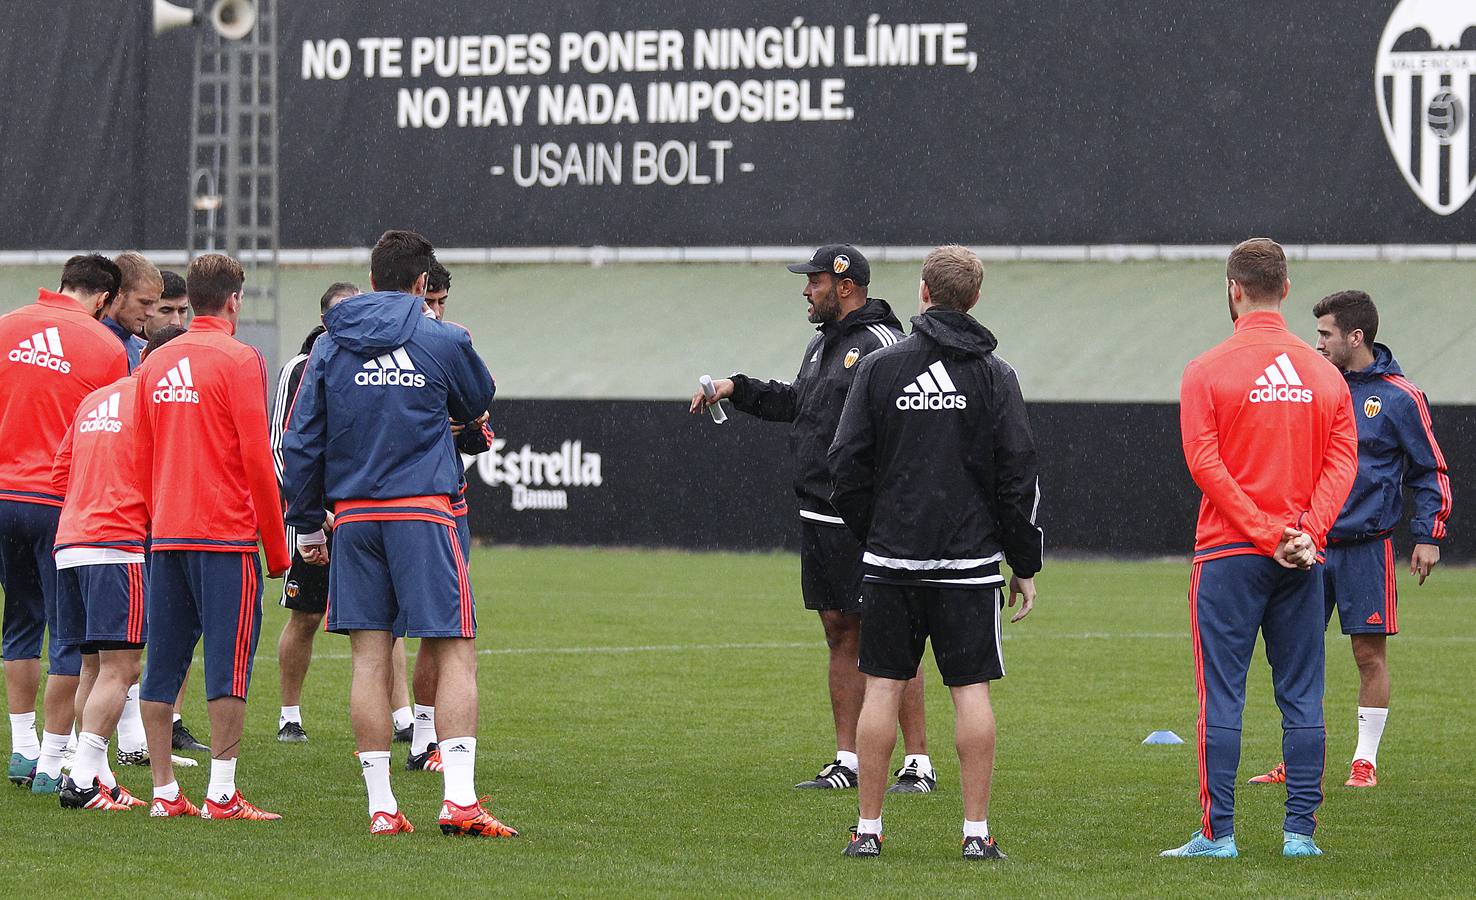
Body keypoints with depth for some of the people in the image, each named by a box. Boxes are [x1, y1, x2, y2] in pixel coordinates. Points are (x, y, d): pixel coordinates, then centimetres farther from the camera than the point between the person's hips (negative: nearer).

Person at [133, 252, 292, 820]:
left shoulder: (155, 364, 11)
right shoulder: (238, 360, -7)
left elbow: (143, 459, 14)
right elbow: (257, 459, -10)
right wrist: (277, 546, -3)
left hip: (166, 538, 6)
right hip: (226, 537, -6)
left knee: (163, 666, 7)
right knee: (228, 665, -5)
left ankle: (165, 792, 8)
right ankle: (221, 795, -8)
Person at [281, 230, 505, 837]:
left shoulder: (330, 349, 7)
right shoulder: (442, 343, -1)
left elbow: (300, 444, 8)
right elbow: (478, 404, 18)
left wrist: (306, 524, 15)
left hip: (352, 517, 3)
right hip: (424, 513, -3)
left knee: (369, 659, 4)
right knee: (454, 651, -2)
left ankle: (380, 807, 3)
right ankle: (459, 798, -13)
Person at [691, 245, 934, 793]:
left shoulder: (882, 347, -14)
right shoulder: (823, 345, 16)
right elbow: (794, 403, 33)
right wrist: (736, 389, 24)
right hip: (819, 518, 9)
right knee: (840, 635, 11)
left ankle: (918, 763, -3)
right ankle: (847, 762, 15)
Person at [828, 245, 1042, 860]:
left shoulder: (880, 367, 0)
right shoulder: (993, 374, 0)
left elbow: (848, 463, 0)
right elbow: (1018, 475, -1)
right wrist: (1025, 565, 5)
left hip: (891, 556, 1)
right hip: (970, 557, -1)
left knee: (882, 687, 5)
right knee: (971, 689, 2)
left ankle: (868, 829, 5)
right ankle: (977, 832, -1)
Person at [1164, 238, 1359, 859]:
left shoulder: (1207, 371, -4)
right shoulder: (1324, 374, 7)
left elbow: (1206, 464, -11)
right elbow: (1343, 462, -1)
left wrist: (1267, 535, -11)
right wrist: (1305, 533, -9)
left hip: (1229, 553, -3)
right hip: (1304, 562, 3)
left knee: (1221, 696, -1)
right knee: (1301, 697, 6)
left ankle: (1218, 832, -2)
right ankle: (1300, 830, 5)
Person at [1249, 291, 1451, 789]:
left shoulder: (1399, 397, -4)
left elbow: (1431, 472, 1)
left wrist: (1428, 535, -6)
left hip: (1367, 545, -4)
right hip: (1311, 542, 4)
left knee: (1370, 653, 0)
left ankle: (1366, 760, 9)